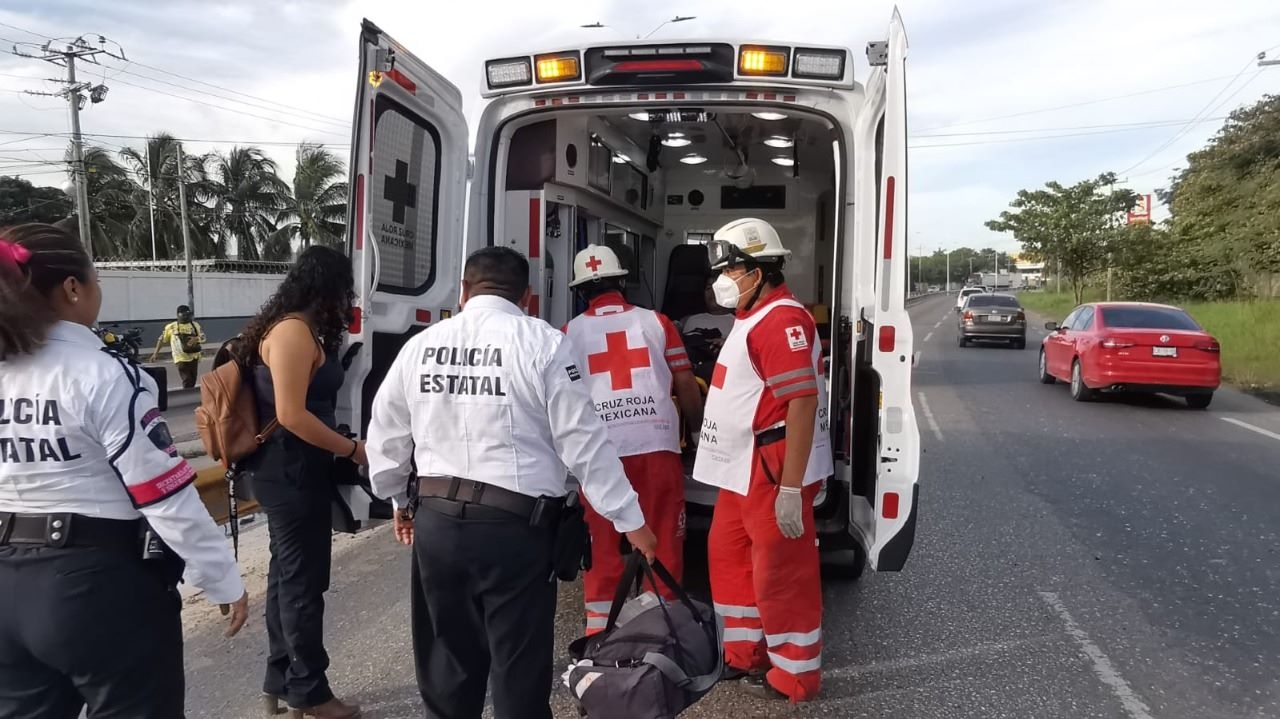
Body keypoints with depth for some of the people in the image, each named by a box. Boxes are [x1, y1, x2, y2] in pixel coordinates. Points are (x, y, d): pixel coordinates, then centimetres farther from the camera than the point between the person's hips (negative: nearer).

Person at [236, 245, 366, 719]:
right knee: (304, 580, 1)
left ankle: (280, 680, 30)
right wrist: (352, 449, -16)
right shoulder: (294, 331, -18)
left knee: (287, 574, 17)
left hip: (290, 472, 10)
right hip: (294, 474, -10)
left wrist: (339, 446, 16)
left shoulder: (295, 329, 13)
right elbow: (291, 414, -24)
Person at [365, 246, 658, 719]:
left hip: (436, 521, 5)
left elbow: (385, 436, 16)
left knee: (447, 662, 20)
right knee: (519, 670, 8)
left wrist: (399, 501, 32)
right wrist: (630, 520, -1)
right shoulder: (543, 343, -7)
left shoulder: (421, 345, 7)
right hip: (514, 526, -4)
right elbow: (583, 440, -8)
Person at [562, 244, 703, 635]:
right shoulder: (656, 321, 9)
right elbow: (686, 385, 9)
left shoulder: (570, 331, 8)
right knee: (663, 543, 9)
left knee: (603, 545, 10)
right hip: (657, 445, 0)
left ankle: (599, 630, 17)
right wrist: (698, 427, 25)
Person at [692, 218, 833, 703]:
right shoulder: (753, 317, 15)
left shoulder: (782, 320, -19)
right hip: (743, 470, 11)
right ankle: (744, 654, 34)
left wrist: (791, 488, -27)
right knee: (727, 555, 19)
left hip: (773, 472, -11)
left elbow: (802, 403, -25)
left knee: (781, 573, 2)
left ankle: (794, 676, 18)